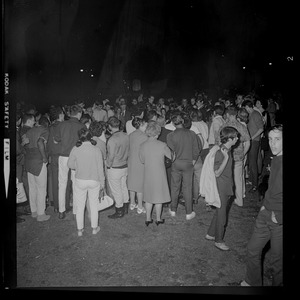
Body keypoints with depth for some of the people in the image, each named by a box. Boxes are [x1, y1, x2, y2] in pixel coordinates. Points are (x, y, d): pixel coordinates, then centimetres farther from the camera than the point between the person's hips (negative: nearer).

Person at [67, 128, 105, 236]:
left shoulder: (75, 149, -11)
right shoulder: (97, 150, -11)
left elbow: (70, 164, 0)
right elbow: (100, 168, -6)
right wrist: (102, 183, 6)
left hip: (80, 181, 0)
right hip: (94, 181, 0)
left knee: (80, 207, 14)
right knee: (94, 205, 16)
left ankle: (80, 230, 27)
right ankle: (94, 228, 29)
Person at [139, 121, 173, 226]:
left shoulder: (143, 146, -8)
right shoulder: (162, 145, -17)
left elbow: (142, 160, 4)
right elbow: (171, 156, -4)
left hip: (148, 173, 3)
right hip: (159, 174, -3)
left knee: (148, 197, 16)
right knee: (159, 196, 12)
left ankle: (148, 218, 23)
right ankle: (158, 219, 24)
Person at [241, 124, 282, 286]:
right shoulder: (275, 159, 5)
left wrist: (279, 216, -15)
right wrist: (265, 204, 11)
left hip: (280, 220, -7)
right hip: (266, 213, 8)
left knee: (277, 259, 9)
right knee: (252, 249, 17)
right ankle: (253, 282, 38)